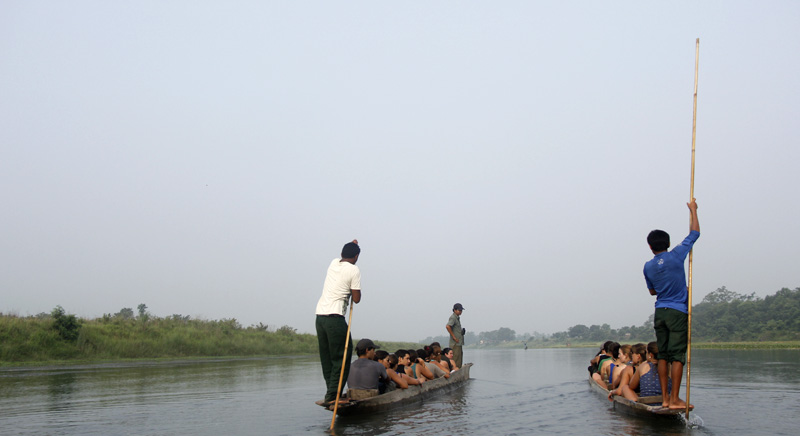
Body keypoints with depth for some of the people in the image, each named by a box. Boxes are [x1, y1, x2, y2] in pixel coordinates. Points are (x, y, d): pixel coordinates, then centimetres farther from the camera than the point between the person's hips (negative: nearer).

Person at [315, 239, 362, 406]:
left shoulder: (333, 263, 14)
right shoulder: (353, 270, -4)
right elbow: (356, 298, -4)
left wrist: (352, 245, 50)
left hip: (320, 316, 7)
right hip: (335, 317, -7)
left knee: (326, 358, 13)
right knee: (341, 358, -1)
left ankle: (331, 392, 15)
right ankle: (333, 395, -6)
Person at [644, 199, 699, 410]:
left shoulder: (648, 266, 7)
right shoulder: (675, 256, -5)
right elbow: (694, 233, 5)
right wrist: (693, 210, 16)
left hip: (659, 313, 4)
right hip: (677, 312, -4)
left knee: (663, 355, 8)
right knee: (677, 355, -4)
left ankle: (665, 398, 9)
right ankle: (675, 399, -4)